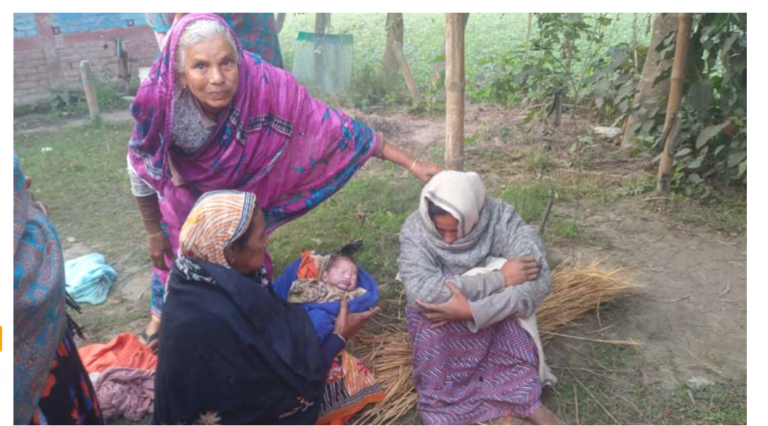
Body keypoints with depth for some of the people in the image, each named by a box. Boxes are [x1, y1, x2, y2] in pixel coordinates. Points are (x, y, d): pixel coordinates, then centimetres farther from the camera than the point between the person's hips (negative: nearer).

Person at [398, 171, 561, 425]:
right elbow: (420, 291, -34)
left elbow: (538, 280, -28)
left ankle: (525, 398, -13)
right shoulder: (414, 229, -20)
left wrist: (471, 310, -37)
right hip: (440, 318, 0)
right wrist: (499, 278, -33)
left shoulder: (501, 217, -19)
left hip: (496, 313, 1)